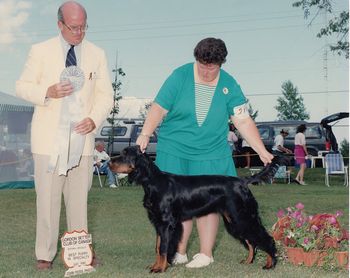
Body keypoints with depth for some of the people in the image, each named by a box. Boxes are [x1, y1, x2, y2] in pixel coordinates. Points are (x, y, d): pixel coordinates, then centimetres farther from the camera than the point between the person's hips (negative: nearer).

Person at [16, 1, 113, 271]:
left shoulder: (97, 54, 8)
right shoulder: (41, 51, 2)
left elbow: (105, 95, 9)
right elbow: (22, 86, 3)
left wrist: (95, 119, -10)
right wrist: (47, 92, -17)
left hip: (82, 138, 2)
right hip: (49, 138, -2)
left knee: (79, 197, 7)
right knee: (48, 197, 0)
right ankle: (45, 254, 9)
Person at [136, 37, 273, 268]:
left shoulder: (229, 85, -3)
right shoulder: (180, 76, -7)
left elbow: (243, 121, -3)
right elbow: (159, 108, -9)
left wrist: (262, 151, -9)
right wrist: (146, 134, -22)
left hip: (211, 155, 1)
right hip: (175, 152, 0)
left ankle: (206, 254, 10)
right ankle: (179, 252, 10)